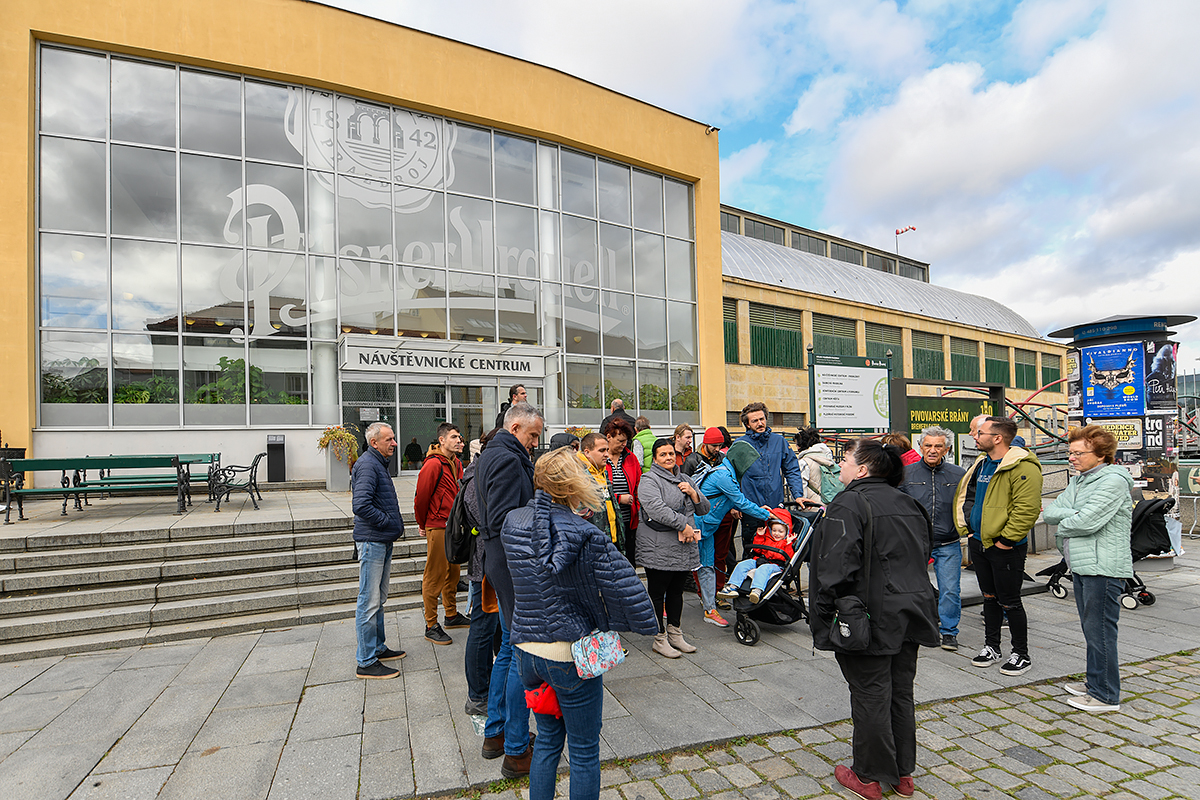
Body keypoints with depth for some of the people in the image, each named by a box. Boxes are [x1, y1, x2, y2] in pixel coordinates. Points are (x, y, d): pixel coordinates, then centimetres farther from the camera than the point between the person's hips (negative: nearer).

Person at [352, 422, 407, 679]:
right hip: (372, 541, -10)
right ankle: (367, 662, 6)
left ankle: (378, 648, 30)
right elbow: (361, 505, -27)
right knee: (369, 602, -3)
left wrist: (395, 525, 11)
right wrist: (389, 522, -17)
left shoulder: (378, 464, 17)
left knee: (378, 599, 18)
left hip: (383, 541, 10)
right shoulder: (367, 465, -16)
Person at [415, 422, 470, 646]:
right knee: (434, 576, 0)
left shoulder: (456, 464, 11)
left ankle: (452, 615, 32)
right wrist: (423, 524, 1)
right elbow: (421, 497, -11)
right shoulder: (433, 464, -15)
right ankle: (431, 626, 10)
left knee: (453, 572, 18)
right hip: (437, 527, -8)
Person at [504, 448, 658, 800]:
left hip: (527, 648, 5)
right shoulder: (586, 536, -22)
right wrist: (646, 624, -5)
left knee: (547, 738, 26)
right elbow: (625, 585, -21)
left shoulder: (513, 523, -7)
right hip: (572, 655, -5)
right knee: (584, 750, 16)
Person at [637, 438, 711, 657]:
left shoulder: (682, 479, 16)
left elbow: (704, 509, 17)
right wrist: (683, 526, -20)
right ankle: (660, 638, 16)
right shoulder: (649, 481, -8)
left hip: (684, 548, 7)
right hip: (658, 550, -7)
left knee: (677, 591, 17)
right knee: (657, 594, 3)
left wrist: (692, 492, -2)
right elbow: (656, 508, -24)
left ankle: (675, 634, 31)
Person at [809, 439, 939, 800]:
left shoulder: (848, 504, -17)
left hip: (871, 618, -8)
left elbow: (839, 566, -23)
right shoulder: (907, 503, 11)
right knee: (901, 693, 18)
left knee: (870, 697, 5)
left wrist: (824, 613, -14)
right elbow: (922, 556, 17)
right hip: (910, 615, 8)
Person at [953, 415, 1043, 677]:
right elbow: (969, 497, 22)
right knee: (989, 597, 17)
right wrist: (968, 528, 15)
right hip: (979, 542, 8)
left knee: (1009, 602, 3)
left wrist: (1006, 540, -21)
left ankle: (1021, 654, 19)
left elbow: (1026, 509, -23)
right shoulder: (982, 464, 11)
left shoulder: (1023, 467, -17)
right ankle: (991, 647, 30)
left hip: (1005, 547, -8)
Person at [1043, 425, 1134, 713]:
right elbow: (1050, 512, 7)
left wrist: (1062, 526, -4)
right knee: (1091, 630, 18)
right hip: (1081, 567, 9)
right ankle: (1095, 683, 31)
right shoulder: (1079, 480, 14)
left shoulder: (1113, 481, -13)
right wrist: (1073, 513, -11)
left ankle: (1106, 695, 11)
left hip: (1103, 569, -9)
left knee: (1100, 632, -1)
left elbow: (1088, 522, -22)